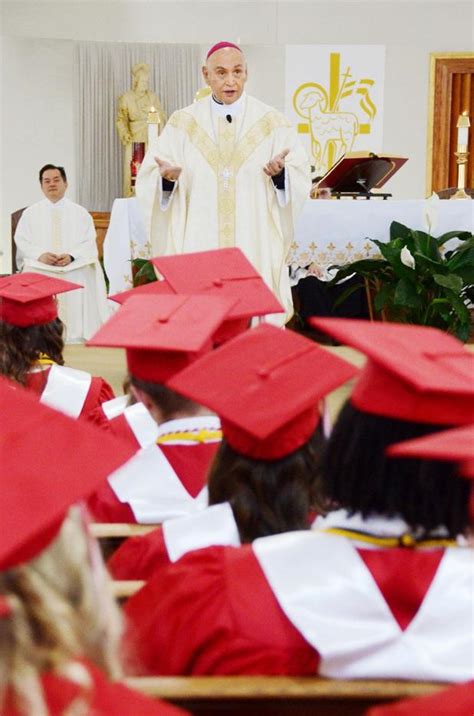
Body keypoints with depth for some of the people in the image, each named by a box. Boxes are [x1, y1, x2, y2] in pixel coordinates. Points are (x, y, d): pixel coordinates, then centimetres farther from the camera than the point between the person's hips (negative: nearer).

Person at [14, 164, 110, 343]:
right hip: (40, 273, 0)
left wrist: (71, 256, -14)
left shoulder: (80, 212, 13)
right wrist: (40, 255, -14)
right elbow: (22, 240, 5)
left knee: (75, 312, -14)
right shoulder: (30, 213, 14)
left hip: (74, 272, 0)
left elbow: (89, 242, 4)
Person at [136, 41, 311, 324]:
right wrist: (167, 177, -17)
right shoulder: (182, 124, 6)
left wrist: (281, 173, -19)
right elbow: (150, 181, 4)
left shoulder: (273, 123, 5)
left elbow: (300, 182, 2)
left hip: (256, 248, 0)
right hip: (199, 248, 0)